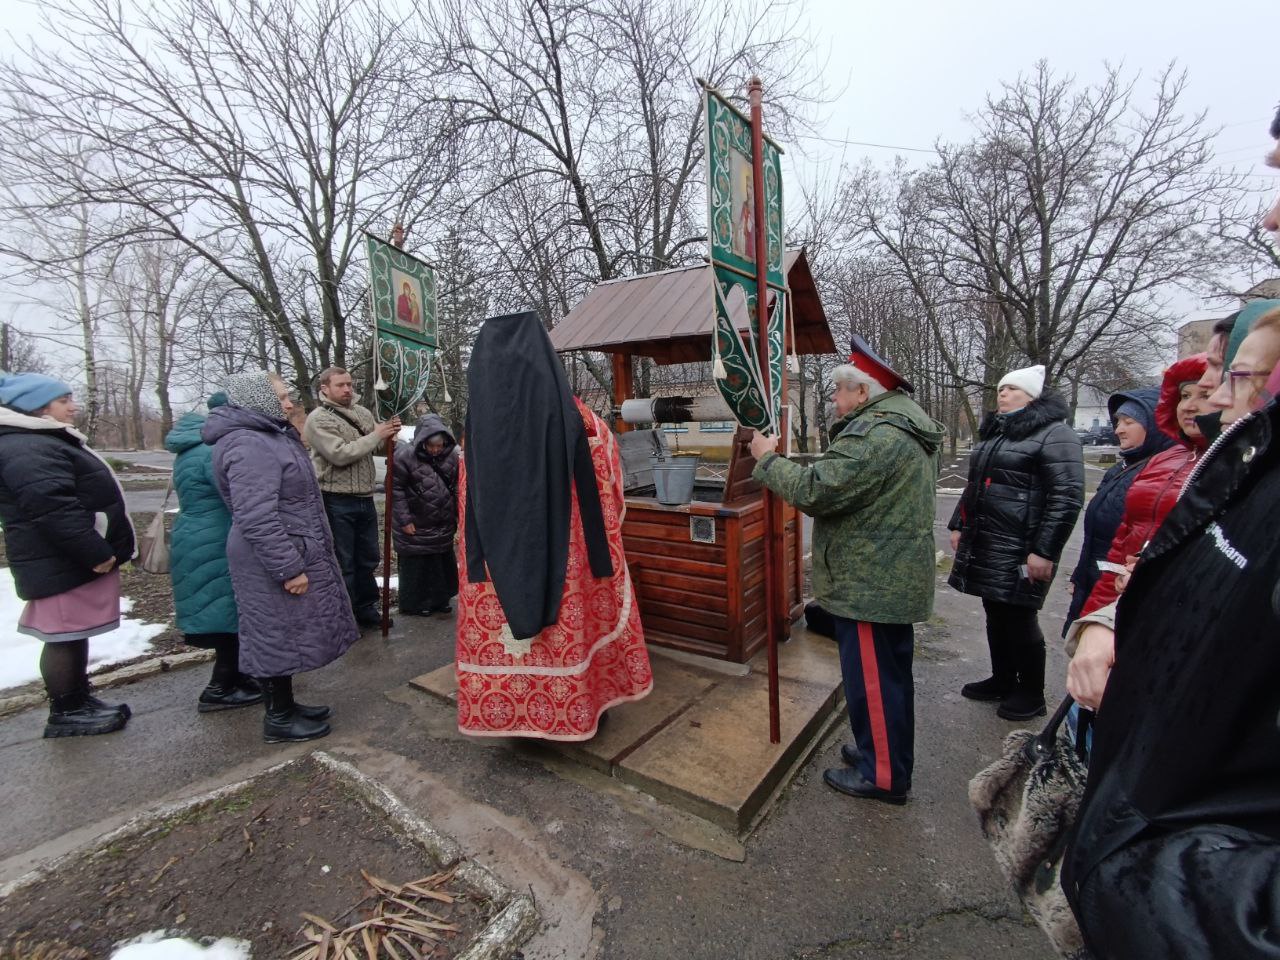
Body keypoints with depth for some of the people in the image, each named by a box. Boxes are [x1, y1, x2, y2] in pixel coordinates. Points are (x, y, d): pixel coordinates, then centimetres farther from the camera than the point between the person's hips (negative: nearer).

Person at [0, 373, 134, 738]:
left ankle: (79, 700, 26)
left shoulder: (47, 441, 18)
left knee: (75, 632, 16)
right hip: (63, 564, -11)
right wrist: (96, 553, -24)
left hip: (74, 559, 11)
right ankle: (65, 713, 10)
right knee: (65, 635, -1)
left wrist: (99, 551, 24)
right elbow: (52, 508, -26)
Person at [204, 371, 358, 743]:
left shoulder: (269, 436, 13)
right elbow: (257, 518, -28)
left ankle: (284, 705, 33)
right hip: (273, 563, -11)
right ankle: (279, 720, 17)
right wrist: (289, 568, -25)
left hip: (294, 553, 11)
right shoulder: (248, 446, -21)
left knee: (286, 633, 19)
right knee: (278, 634, 2)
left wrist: (298, 559, 26)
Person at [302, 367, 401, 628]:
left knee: (368, 559, 17)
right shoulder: (318, 419, -9)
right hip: (336, 502, -7)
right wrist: (376, 435, -18)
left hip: (365, 499, 7)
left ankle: (365, 608, 32)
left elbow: (377, 447, 17)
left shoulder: (362, 413, 11)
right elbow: (340, 454, -21)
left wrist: (389, 432, -4)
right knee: (342, 564, 3)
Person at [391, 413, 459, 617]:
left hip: (443, 526, 5)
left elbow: (457, 488, 9)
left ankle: (440, 599, 32)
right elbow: (395, 489, -12)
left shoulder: (451, 456, -1)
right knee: (415, 567, 6)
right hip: (415, 528, -5)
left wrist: (457, 515, 6)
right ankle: (414, 604, 24)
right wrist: (404, 519, -14)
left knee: (442, 564, 15)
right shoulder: (405, 456, -15)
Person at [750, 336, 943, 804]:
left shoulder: (874, 435, -23)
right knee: (891, 672, 23)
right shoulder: (905, 424, 13)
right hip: (897, 578, 11)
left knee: (871, 677, 4)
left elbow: (815, 490, -26)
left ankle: (883, 775, 22)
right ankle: (891, 755, 41)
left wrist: (767, 458, -13)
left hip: (870, 584, -11)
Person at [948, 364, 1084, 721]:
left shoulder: (1054, 433, -9)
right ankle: (1002, 680, 33)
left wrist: (1045, 551, -19)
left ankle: (1032, 694, 23)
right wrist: (958, 525, 19)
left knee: (1019, 618, 4)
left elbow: (1067, 497, -16)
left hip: (1020, 549, -7)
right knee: (995, 613, 16)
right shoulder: (993, 432, 16)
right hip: (983, 544, 7)